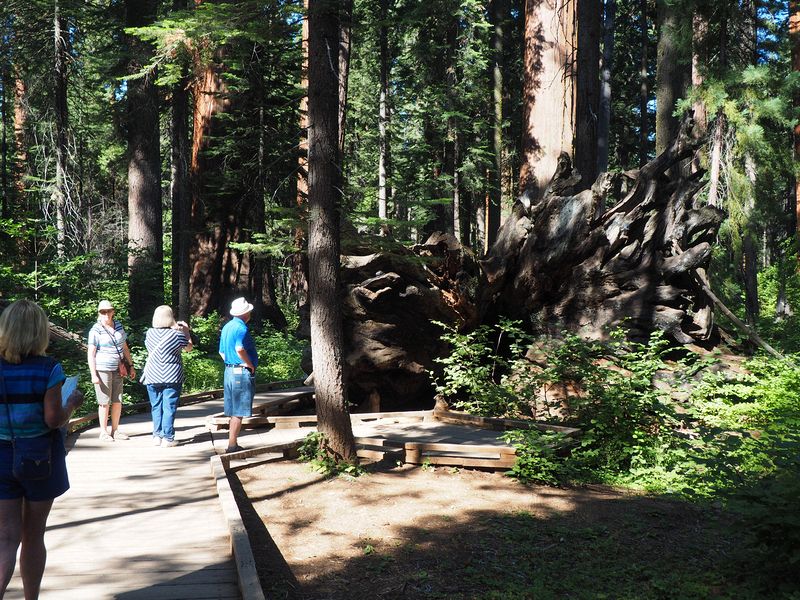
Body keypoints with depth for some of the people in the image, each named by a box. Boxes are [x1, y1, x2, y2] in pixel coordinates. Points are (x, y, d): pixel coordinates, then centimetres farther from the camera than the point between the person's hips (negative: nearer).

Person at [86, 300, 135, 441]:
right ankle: (104, 432, 8)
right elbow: (90, 354, -10)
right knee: (105, 402, -2)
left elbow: (125, 348, 18)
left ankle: (115, 430, 19)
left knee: (118, 401, 8)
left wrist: (131, 366, 15)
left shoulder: (118, 326, 9)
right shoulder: (96, 330, -9)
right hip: (102, 370, -6)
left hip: (117, 370, 6)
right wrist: (94, 375, -15)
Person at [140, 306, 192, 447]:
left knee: (156, 407, 13)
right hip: (172, 377, -3)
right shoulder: (177, 335, -10)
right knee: (169, 407, 1)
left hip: (153, 377, 3)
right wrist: (186, 331, 21)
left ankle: (157, 436, 16)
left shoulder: (149, 333, -1)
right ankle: (167, 438, 1)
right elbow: (188, 347, 7)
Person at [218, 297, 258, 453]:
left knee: (234, 411, 13)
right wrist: (250, 365, -18)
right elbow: (240, 349, -30)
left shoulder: (227, 327, 15)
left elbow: (222, 351, 20)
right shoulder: (241, 328, -15)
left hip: (229, 371, 9)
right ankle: (232, 445, -3)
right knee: (239, 412, -5)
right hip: (242, 372, -9)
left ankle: (233, 444, 17)